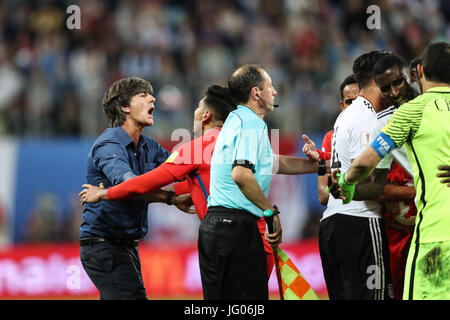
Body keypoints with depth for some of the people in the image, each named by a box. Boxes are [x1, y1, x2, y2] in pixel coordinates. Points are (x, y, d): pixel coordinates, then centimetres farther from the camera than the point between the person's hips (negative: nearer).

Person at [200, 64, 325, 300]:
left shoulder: (235, 120, 21)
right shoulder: (252, 124, -10)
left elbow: (275, 163, 31)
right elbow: (241, 173, -26)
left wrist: (322, 165, 35)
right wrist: (271, 212, -17)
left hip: (213, 222, 10)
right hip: (237, 224, -10)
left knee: (217, 297, 10)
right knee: (250, 297, -6)